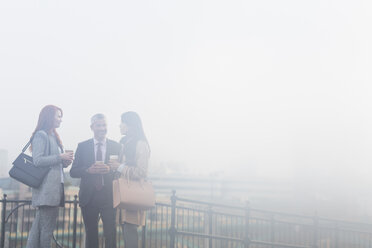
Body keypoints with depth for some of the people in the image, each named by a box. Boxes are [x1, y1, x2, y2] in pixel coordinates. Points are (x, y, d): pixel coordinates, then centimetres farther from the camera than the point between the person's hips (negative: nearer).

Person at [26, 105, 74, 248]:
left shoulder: (53, 136, 22)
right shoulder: (41, 135, -6)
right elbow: (37, 160, -15)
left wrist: (65, 161, 8)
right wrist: (60, 157, -13)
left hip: (55, 188, 9)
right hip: (46, 188, -9)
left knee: (39, 225, 7)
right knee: (48, 226, -7)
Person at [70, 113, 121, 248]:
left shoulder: (116, 146, 6)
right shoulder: (82, 146, 7)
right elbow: (73, 172, 3)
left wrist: (110, 170, -16)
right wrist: (88, 170, -15)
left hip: (109, 197, -1)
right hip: (89, 197, 1)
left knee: (110, 233, -5)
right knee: (91, 234, 10)